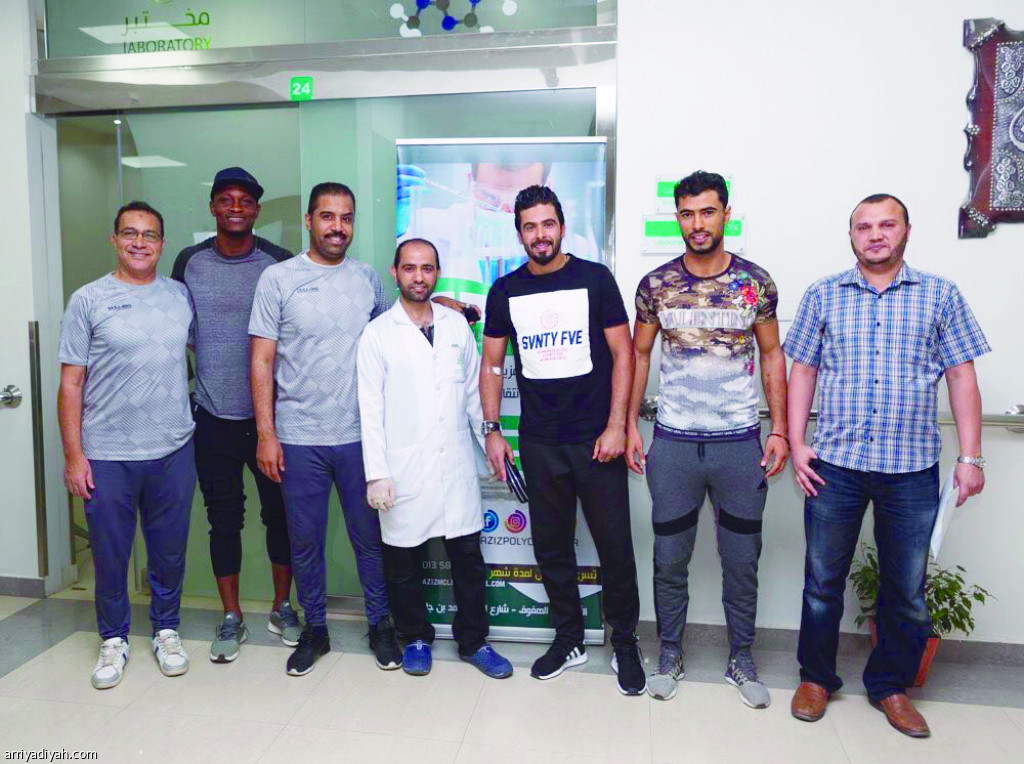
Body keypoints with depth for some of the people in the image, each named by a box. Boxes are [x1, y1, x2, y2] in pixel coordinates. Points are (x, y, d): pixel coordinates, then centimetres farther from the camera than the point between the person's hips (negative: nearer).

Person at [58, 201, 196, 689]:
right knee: (110, 554, 10)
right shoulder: (89, 301, -3)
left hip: (173, 450, 2)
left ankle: (166, 630, 32)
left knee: (170, 551, 12)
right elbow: (71, 383, -3)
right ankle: (113, 639, 30)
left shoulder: (180, 296, 5)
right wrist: (73, 454, -6)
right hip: (107, 456, -2)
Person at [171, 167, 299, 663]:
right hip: (213, 417, 1)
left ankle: (282, 607, 28)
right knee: (224, 518, 10)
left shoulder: (280, 263, -3)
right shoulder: (189, 263, 2)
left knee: (279, 512, 9)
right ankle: (231, 617, 25)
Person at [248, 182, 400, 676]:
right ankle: (314, 628, 29)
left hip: (360, 435, 2)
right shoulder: (279, 279, -1)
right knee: (305, 541, 10)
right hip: (299, 437, -1)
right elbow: (261, 362, -2)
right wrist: (266, 434, -7)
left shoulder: (368, 279, 8)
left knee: (370, 535, 10)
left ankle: (380, 624, 28)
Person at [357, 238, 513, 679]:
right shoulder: (378, 333, -1)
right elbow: (370, 408, -4)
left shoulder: (457, 325, 8)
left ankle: (473, 641, 26)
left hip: (456, 465, 3)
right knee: (404, 562, 9)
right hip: (404, 472, -2)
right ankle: (416, 639, 31)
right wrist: (376, 473, -9)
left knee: (468, 556, 8)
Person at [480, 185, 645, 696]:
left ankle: (624, 644, 25)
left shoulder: (594, 278, -1)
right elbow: (492, 364, 12)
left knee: (615, 546, 4)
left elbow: (623, 353, -3)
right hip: (539, 443, 3)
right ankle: (569, 639, 31)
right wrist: (492, 430, 5)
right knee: (551, 547, 12)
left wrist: (616, 426, -10)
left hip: (596, 439, -3)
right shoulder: (505, 291, 7)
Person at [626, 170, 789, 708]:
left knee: (741, 561, 11)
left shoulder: (755, 281, 0)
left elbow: (771, 354, 6)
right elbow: (638, 355, 6)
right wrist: (630, 426, 0)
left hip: (740, 442, 0)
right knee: (670, 559, 10)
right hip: (673, 442, 0)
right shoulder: (656, 284, 0)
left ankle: (741, 658, 31)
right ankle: (670, 653, 29)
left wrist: (780, 429, 0)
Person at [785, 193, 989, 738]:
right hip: (834, 465, 0)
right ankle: (816, 678, 28)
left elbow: (961, 376, 4)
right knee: (822, 581, 9)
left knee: (907, 590, 11)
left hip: (912, 469, 1)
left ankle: (890, 685, 31)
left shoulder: (941, 295, 6)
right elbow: (802, 371, 6)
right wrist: (796, 443, -2)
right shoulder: (823, 296, 6)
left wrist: (970, 456, -1)